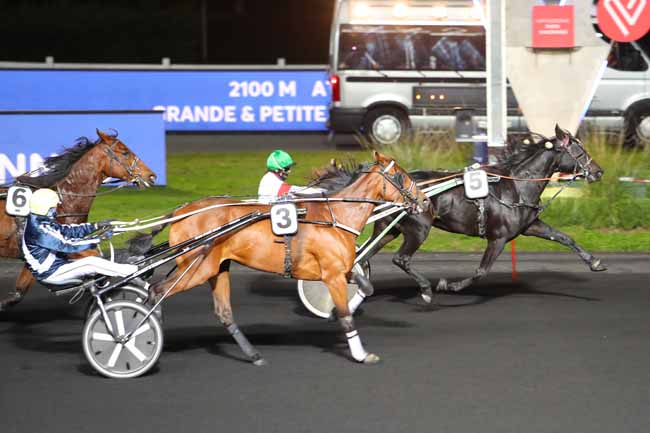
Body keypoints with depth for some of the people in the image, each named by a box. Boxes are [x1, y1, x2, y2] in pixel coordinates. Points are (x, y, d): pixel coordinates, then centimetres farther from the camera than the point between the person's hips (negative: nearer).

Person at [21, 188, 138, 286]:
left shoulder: (43, 223, 6)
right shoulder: (39, 231, -27)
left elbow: (68, 230, 8)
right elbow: (67, 245, -27)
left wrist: (96, 226, 0)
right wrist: (99, 238, -24)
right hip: (50, 274, -11)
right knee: (91, 262, -17)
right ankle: (134, 272, -11)